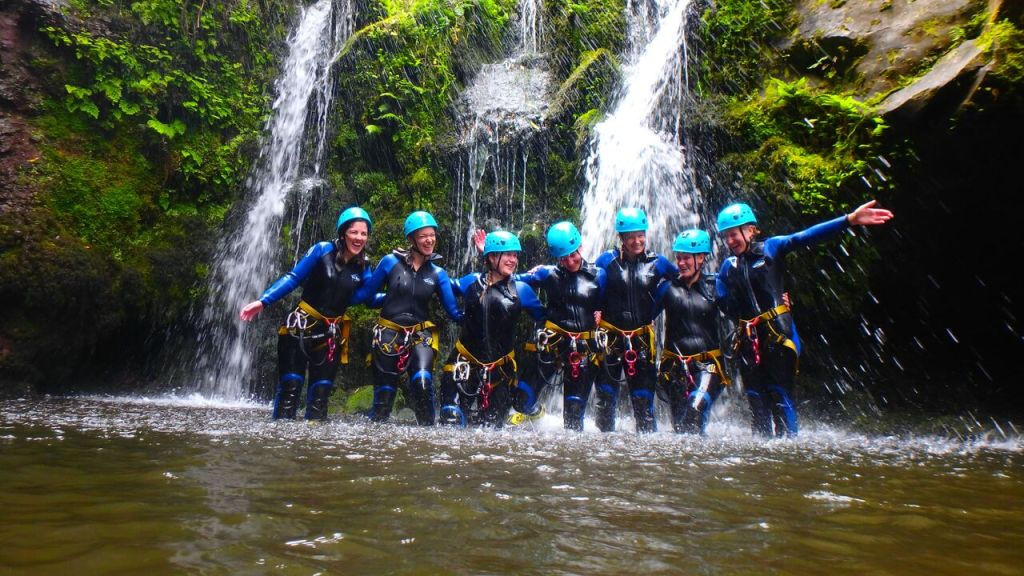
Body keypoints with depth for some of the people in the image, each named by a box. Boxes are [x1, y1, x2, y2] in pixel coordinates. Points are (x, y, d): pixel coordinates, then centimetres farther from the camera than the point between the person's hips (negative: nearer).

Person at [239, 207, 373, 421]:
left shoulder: (363, 267, 1)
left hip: (332, 334, 3)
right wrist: (263, 301, -14)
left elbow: (364, 297, -1)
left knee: (321, 391, 5)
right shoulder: (323, 250, -9)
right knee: (290, 386, -6)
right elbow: (293, 278, -8)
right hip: (302, 326, -3)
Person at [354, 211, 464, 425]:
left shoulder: (437, 273, 3)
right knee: (384, 391, 5)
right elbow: (365, 293, 1)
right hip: (389, 333, 0)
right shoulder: (391, 262, -3)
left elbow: (454, 312, 0)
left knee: (422, 382, -23)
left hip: (421, 334, 1)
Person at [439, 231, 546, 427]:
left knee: (492, 426, 10)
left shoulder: (521, 290, 0)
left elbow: (542, 316, 9)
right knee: (452, 419, -9)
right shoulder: (471, 282, 1)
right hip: (464, 361, 0)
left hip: (501, 367, 1)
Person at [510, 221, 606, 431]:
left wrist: (600, 314, -8)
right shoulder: (548, 274, 2)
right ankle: (533, 411, 34)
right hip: (551, 343, 1)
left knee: (574, 413, 2)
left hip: (585, 349, 0)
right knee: (521, 399, -1)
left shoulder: (598, 275, 1)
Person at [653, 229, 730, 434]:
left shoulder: (714, 287, 3)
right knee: (679, 420, 4)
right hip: (675, 365, 2)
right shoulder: (668, 287, 5)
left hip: (708, 364, -2)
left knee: (696, 409, -24)